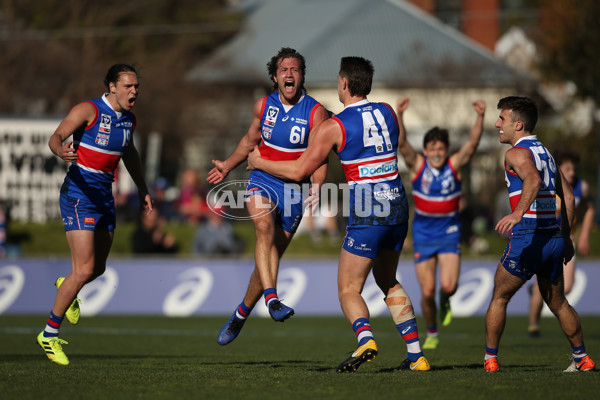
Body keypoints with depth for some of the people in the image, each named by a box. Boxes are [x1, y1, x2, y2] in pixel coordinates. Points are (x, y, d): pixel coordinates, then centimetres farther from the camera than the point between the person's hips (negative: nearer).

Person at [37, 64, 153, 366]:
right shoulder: (88, 110, -13)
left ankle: (66, 286, 50)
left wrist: (142, 189, 31)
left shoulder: (128, 118, 9)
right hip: (79, 193, -7)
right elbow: (56, 137, -21)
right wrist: (61, 151, -44)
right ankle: (49, 334, 0)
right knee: (84, 270, -13)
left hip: (105, 194, 7)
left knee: (98, 268, 15)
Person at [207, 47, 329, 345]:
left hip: (294, 188, -1)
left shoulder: (315, 112, -8)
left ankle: (241, 313, 25)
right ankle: (272, 300, -41)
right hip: (262, 181, 1)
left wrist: (316, 188, -29)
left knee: (271, 256, 4)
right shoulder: (263, 105, 2)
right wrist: (227, 166, 20)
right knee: (264, 228, -31)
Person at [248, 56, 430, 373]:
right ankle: (416, 355, 15)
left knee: (349, 289, 0)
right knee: (388, 281, 22)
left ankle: (365, 338, -29)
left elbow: (299, 171, -2)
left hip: (367, 213, -6)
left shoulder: (333, 127, -7)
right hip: (397, 205, 6)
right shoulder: (387, 113, 9)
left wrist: (259, 162, 13)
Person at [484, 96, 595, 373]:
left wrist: (518, 212, -43)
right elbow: (568, 197, 20)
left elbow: (533, 180, -28)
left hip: (527, 238, -7)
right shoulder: (546, 153, 19)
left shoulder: (517, 153, -7)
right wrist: (566, 237, 25)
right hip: (554, 237, 7)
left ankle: (490, 359, 8)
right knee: (558, 303, 19)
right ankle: (582, 357, 21)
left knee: (499, 298, 7)